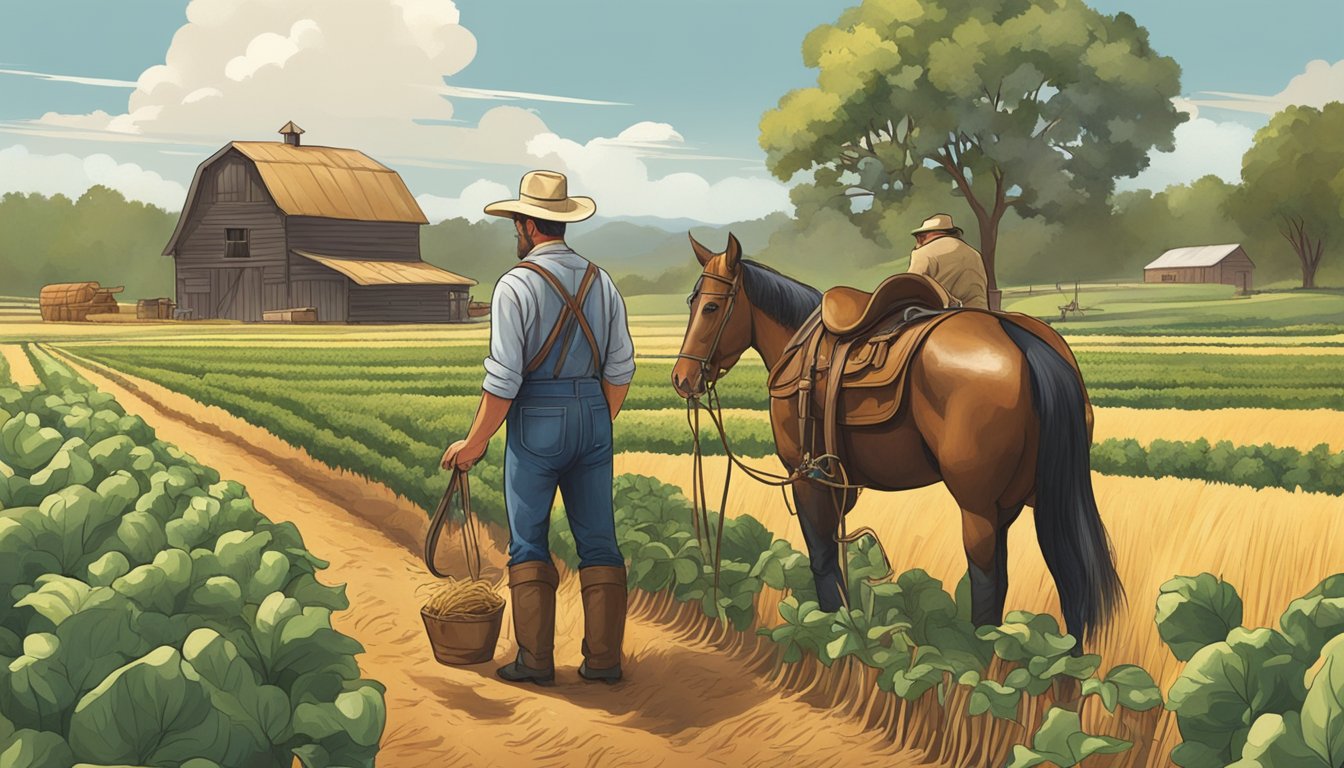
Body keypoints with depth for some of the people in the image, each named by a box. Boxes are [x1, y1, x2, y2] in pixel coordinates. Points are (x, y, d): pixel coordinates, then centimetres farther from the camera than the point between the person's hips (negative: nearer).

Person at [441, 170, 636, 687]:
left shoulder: (516, 285, -11)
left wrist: (475, 444, -5)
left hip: (536, 421, -5)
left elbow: (503, 380, -14)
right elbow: (620, 368, 8)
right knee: (598, 541, 9)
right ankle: (604, 658, 12)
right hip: (593, 417, 5)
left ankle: (535, 659, 7)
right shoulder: (600, 282, 7)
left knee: (529, 543, 6)